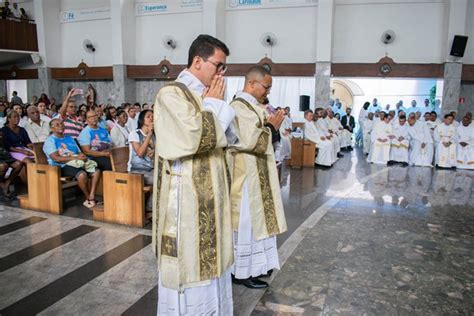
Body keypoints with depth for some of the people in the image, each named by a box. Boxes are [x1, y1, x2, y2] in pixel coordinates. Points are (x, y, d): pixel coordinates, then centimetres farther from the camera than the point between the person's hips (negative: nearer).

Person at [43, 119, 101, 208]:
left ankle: (91, 198, -23)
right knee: (82, 174, -35)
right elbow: (56, 158, -13)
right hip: (62, 166, -7)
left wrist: (83, 156, -6)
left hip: (78, 163, 7)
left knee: (96, 171, -18)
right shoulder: (50, 140, 2)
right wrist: (75, 158, -19)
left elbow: (79, 153, 20)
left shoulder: (69, 138, 25)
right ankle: (87, 198, -15)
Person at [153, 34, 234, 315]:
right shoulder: (172, 94, -13)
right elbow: (198, 138, -25)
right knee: (189, 262, 4)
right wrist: (215, 105, -10)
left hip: (209, 195, 8)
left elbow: (229, 139, 13)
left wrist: (216, 104, 1)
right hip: (186, 197, -8)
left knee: (208, 258, 18)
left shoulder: (206, 95, 12)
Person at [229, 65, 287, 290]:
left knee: (255, 217, 16)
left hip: (257, 172, 10)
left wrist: (271, 125, 2)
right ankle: (242, 271, 13)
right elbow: (251, 141, -24)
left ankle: (254, 264, 29)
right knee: (245, 221, -1)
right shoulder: (239, 107, -18)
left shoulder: (252, 105, 13)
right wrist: (270, 127, -11)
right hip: (245, 173, -10)